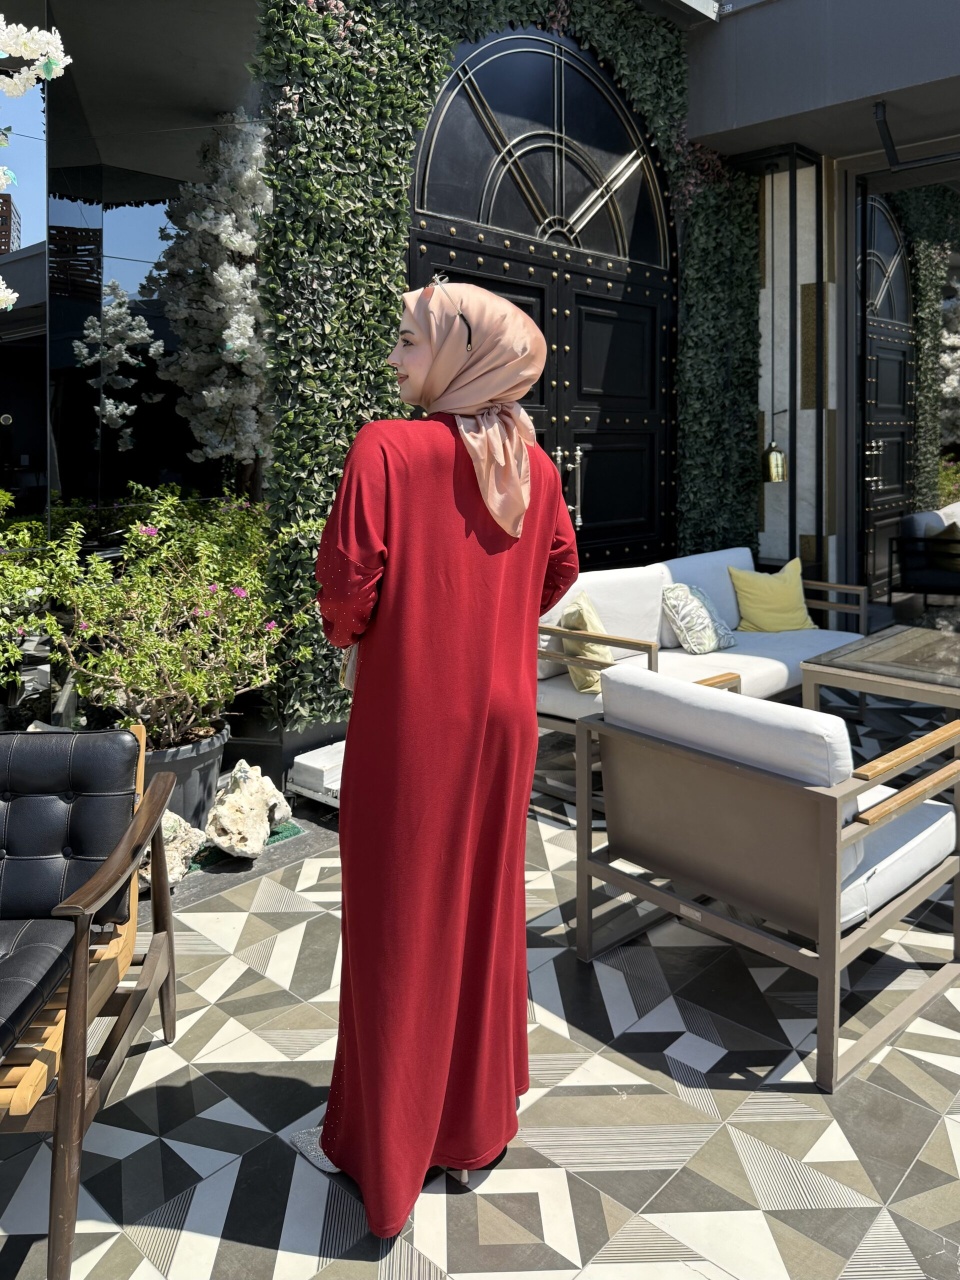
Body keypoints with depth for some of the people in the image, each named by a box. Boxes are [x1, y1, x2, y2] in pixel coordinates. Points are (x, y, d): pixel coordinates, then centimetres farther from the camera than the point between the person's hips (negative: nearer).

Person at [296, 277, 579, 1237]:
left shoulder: (386, 449, -15)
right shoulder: (531, 462, 2)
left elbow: (347, 574, -19)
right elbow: (560, 569, 9)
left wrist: (346, 631, 2)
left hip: (410, 717, -5)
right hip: (502, 714, 6)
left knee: (397, 916, 8)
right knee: (483, 905, 18)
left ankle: (380, 1141, 26)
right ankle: (478, 1111, 37)